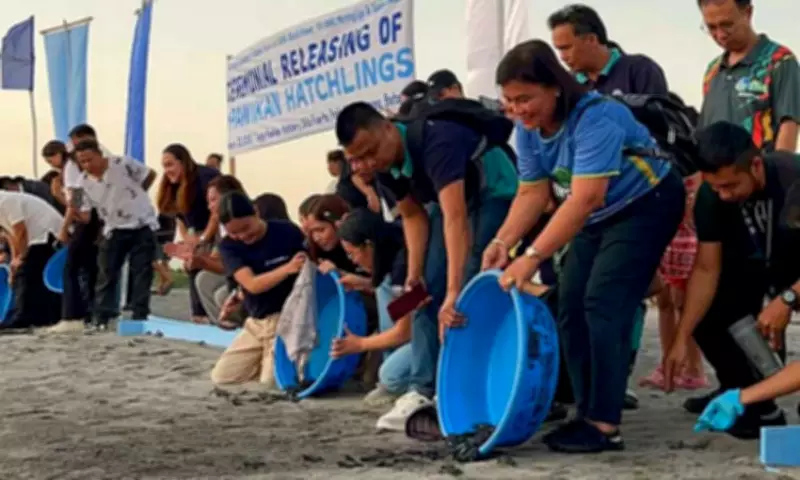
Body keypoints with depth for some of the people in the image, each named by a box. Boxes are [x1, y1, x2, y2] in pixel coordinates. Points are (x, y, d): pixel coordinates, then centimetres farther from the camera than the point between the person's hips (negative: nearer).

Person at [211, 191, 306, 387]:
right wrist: (288, 268, -32)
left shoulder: (288, 233, -13)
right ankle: (265, 360, 23)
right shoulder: (228, 246, -6)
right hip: (255, 322, 5)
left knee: (271, 380, -18)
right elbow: (252, 284, -18)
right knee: (221, 377, 5)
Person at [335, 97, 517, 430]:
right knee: (427, 291, -1)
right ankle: (424, 390, 3)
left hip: (493, 194, -7)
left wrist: (453, 291, -57)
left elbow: (455, 217, -49)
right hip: (447, 198, 7)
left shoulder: (436, 141, -39)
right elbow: (413, 215, 0)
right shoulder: (381, 164, -14)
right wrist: (414, 272, -12)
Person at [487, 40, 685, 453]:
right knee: (570, 306, 3)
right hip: (598, 216, 9)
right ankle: (588, 414, 11)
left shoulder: (595, 118, -33)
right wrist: (503, 241, -22)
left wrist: (533, 257, -43)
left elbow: (585, 198, -39)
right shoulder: (528, 127, -7)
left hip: (646, 205, -8)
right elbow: (533, 191, -6)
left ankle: (605, 425, -16)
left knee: (604, 304, -19)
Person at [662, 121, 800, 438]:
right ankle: (743, 393, 9)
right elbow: (706, 269, -17)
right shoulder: (710, 195, -20)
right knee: (703, 313, -11)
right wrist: (681, 338, -22)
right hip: (754, 264, 5)